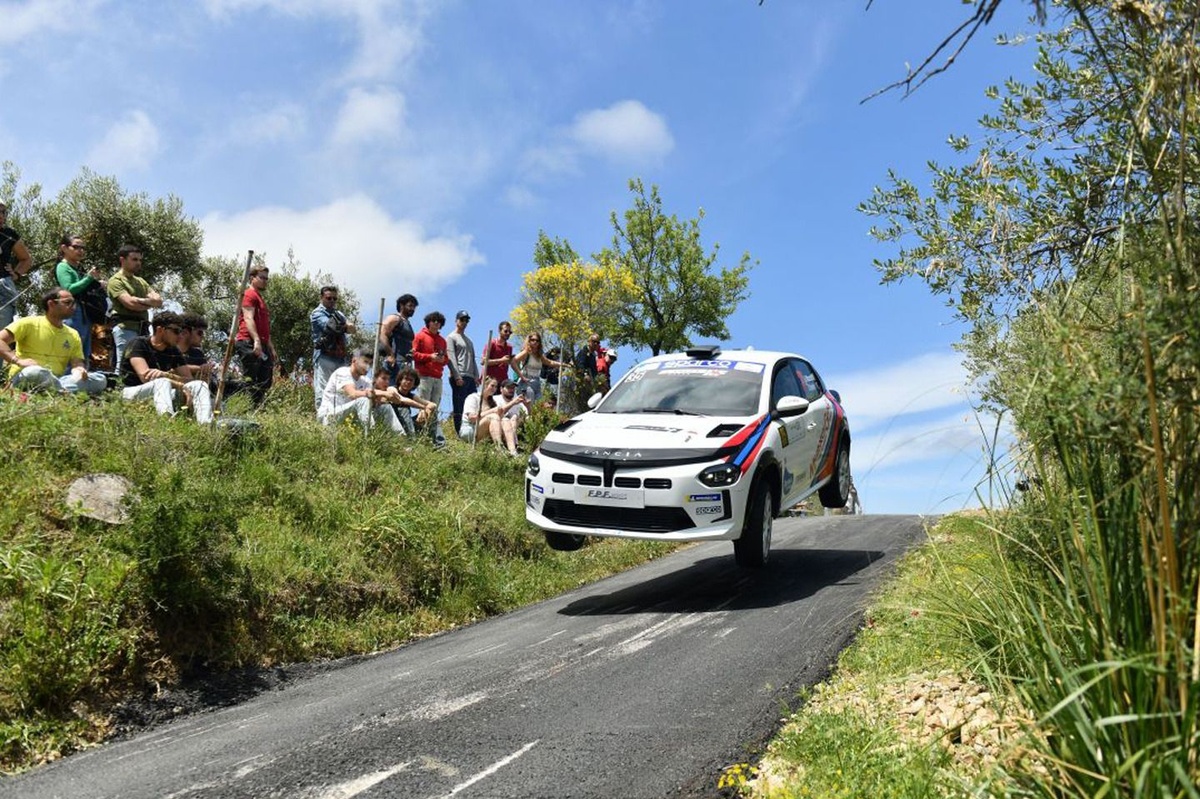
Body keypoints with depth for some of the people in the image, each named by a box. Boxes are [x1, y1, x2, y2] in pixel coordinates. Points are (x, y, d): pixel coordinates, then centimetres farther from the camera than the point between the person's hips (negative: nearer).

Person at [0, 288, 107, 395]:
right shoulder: (29, 324, 1)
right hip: (24, 380, -5)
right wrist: (18, 360, -24)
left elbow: (77, 362, 6)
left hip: (55, 380, 5)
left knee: (100, 380, -19)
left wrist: (79, 370, -19)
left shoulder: (73, 335, 14)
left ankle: (57, 390, -33)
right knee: (34, 372, -42)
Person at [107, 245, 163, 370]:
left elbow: (159, 301, 13)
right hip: (126, 328, -7)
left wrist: (140, 301, -5)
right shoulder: (116, 281, 0)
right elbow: (130, 303, -13)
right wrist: (149, 302, 3)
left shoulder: (141, 281, 23)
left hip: (143, 328, 7)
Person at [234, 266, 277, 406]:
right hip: (249, 343, -10)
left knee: (266, 380, 7)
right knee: (251, 381, -11)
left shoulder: (260, 298, 27)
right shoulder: (250, 295, -3)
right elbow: (248, 318, -17)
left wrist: (271, 348, 25)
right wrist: (256, 340, -29)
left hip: (260, 344, 10)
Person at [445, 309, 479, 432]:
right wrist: (457, 377, -17)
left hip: (471, 378, 7)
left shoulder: (469, 340, 26)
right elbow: (451, 358, -8)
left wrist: (476, 376, 9)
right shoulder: (451, 338, 3)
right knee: (459, 408, -8)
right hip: (459, 378, -7)